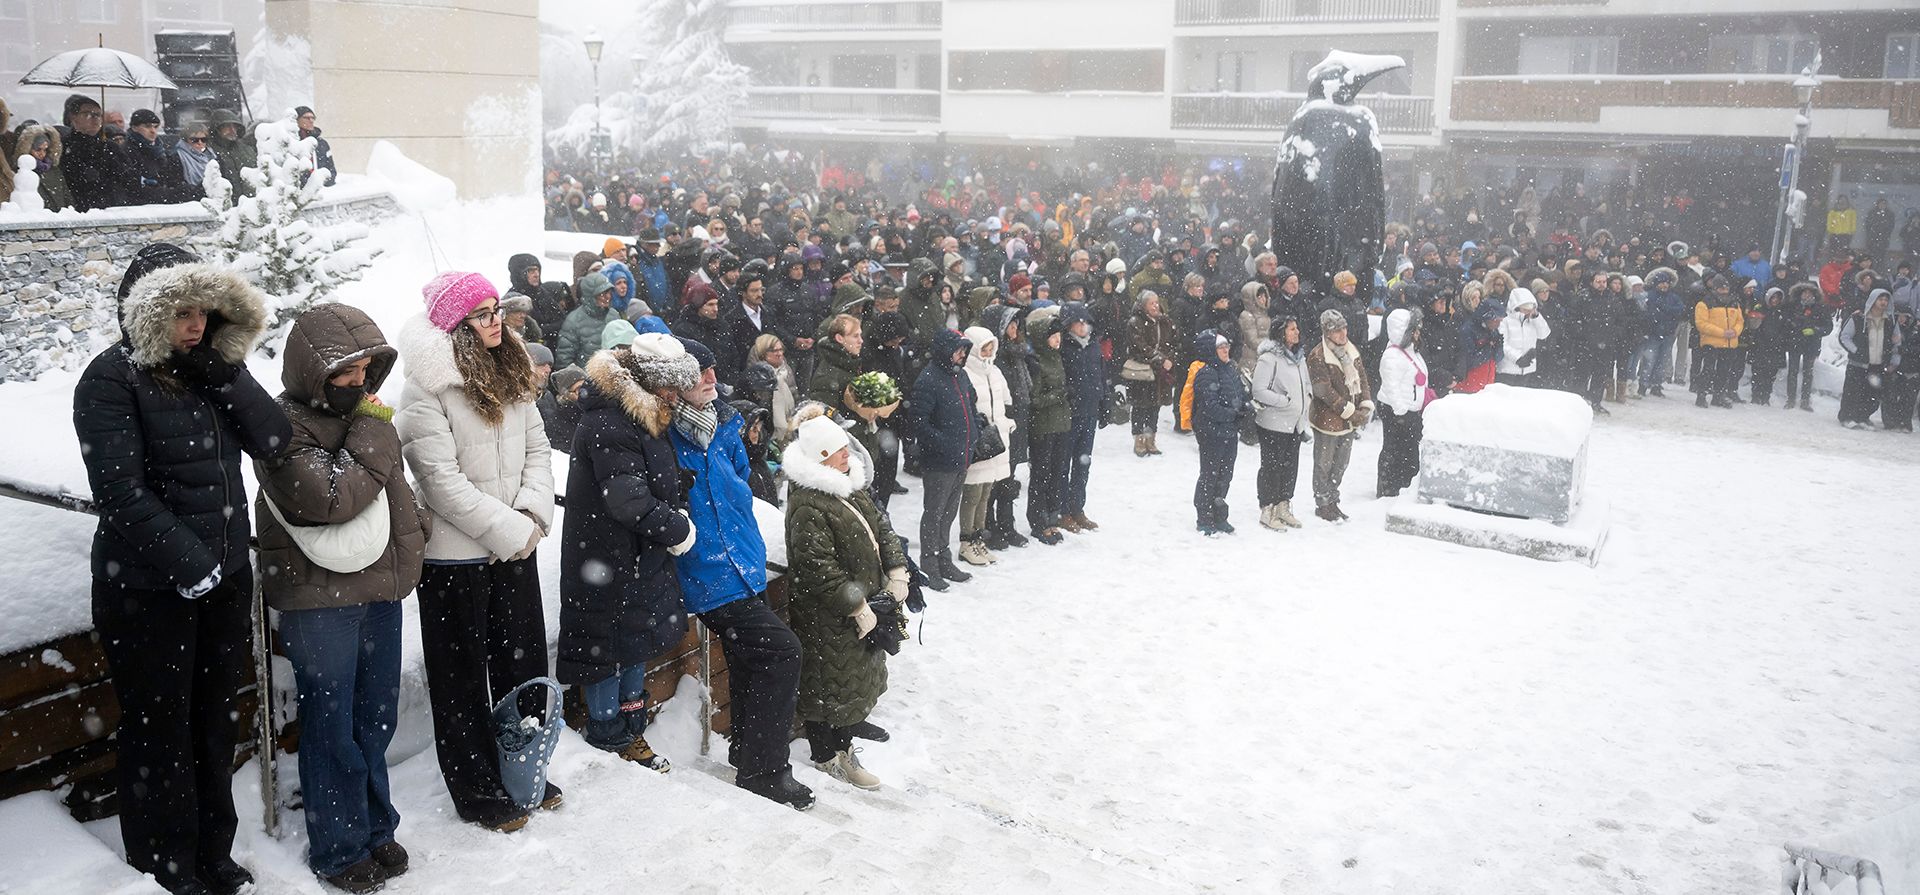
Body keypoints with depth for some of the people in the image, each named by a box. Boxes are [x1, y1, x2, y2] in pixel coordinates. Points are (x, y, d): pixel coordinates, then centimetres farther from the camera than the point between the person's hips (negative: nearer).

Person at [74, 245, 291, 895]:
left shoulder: (210, 371, 7)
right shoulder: (113, 378, -11)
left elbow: (274, 440, -6)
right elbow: (121, 491, -18)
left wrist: (220, 369, -13)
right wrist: (190, 565, -19)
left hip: (227, 579, 6)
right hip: (149, 590, -6)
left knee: (216, 720, 15)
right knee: (160, 728, 7)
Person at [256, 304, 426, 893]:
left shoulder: (361, 412, 10)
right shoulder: (285, 425, -14)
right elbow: (330, 498, -26)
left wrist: (413, 527, 11)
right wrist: (372, 431, -18)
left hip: (379, 587, 7)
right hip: (320, 596, -7)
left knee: (376, 718, 17)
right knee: (332, 726, 3)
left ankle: (374, 828, 32)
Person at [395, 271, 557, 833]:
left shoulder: (509, 375, 7)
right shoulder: (427, 388, -15)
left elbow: (538, 448, 6)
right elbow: (443, 478, -19)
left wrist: (532, 516, -9)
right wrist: (508, 530, -17)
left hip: (516, 547, 7)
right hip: (457, 555, -7)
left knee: (525, 662, 16)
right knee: (464, 678, 8)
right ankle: (477, 793, 22)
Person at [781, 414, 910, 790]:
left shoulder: (851, 487, 6)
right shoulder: (807, 506, -25)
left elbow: (882, 527, 14)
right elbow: (818, 569, -27)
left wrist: (897, 571, 0)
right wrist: (858, 607, -22)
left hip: (862, 604, 9)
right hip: (829, 618, -9)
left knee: (860, 671, 21)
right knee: (831, 679, 4)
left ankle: (848, 727, 41)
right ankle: (827, 755, 20)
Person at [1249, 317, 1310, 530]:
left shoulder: (1299, 357, 11)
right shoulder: (1269, 358, -16)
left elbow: (1307, 383, 25)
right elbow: (1259, 391, -20)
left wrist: (1307, 397, 5)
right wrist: (1287, 401, -20)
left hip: (1295, 424, 8)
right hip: (1274, 424, -8)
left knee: (1291, 467, 15)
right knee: (1272, 467, 1)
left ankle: (1283, 508, 28)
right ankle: (1268, 512, 12)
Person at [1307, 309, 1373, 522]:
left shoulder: (1352, 350, 6)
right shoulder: (1317, 357, -17)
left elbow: (1362, 379, 10)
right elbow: (1324, 391, -20)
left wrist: (1365, 406, -4)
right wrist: (1351, 412, -19)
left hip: (1350, 421, 7)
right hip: (1327, 419, -7)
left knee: (1341, 464, 17)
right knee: (1324, 464, 5)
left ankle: (1332, 502, 32)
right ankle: (1322, 504, 19)